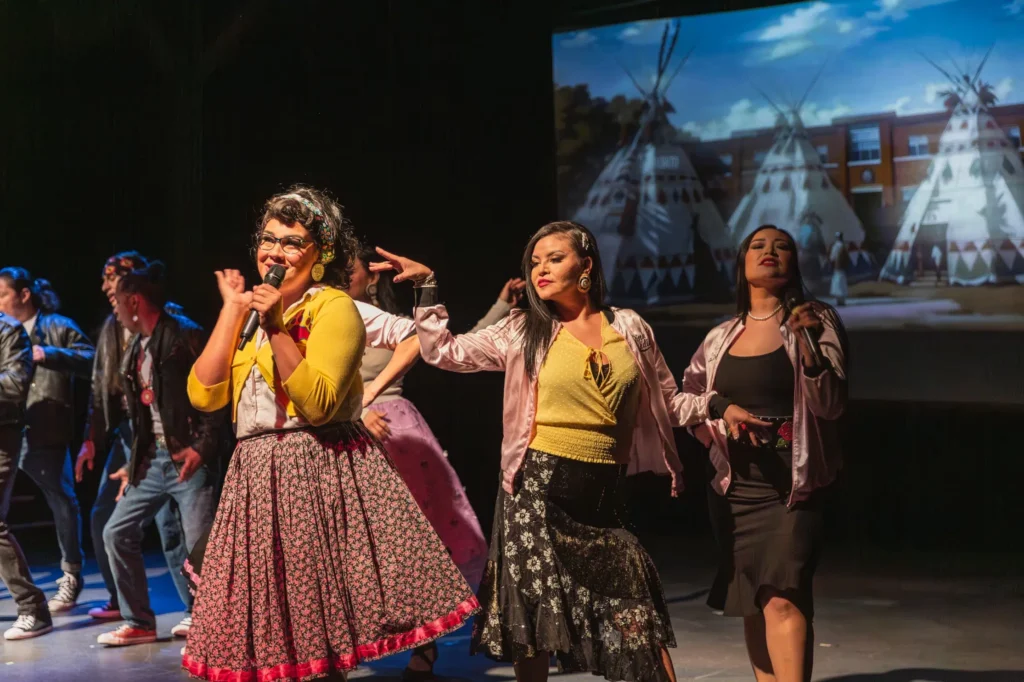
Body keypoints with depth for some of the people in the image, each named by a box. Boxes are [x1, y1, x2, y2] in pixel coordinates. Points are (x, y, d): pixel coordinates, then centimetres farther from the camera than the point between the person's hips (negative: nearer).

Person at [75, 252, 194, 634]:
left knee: (169, 523, -9)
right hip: (125, 433, 8)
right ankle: (121, 602, 26)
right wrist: (91, 439, 14)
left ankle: (195, 608, -2)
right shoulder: (112, 327, 15)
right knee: (103, 520, 11)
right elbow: (100, 387, 18)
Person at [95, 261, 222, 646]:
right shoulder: (135, 351, 16)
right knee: (117, 532, 10)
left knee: (200, 546, -9)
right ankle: (139, 623, 20)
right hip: (153, 461, 9)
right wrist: (132, 465, 18)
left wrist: (202, 448, -21)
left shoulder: (184, 336, -10)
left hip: (189, 459, -9)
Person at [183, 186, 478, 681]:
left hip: (321, 472, -6)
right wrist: (232, 310, 3)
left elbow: (319, 403, -18)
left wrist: (277, 328, -20)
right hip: (257, 477, 7)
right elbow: (203, 395, 4)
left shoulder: (333, 306, -5)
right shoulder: (254, 311, 16)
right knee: (266, 628, 7)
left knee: (321, 628, -5)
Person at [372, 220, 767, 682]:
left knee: (639, 618, 0)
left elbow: (667, 402, 12)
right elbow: (443, 352, 3)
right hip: (540, 488, -1)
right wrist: (426, 286, -4)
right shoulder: (524, 331, 3)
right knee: (535, 614, 4)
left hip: (604, 492, 1)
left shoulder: (628, 327, 6)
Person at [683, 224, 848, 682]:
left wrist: (810, 347, -26)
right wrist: (722, 411, -2)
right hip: (734, 486, 5)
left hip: (792, 487, -5)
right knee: (751, 602, 9)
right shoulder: (720, 338, 10)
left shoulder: (816, 321, -1)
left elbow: (831, 405, -11)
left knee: (782, 599, -18)